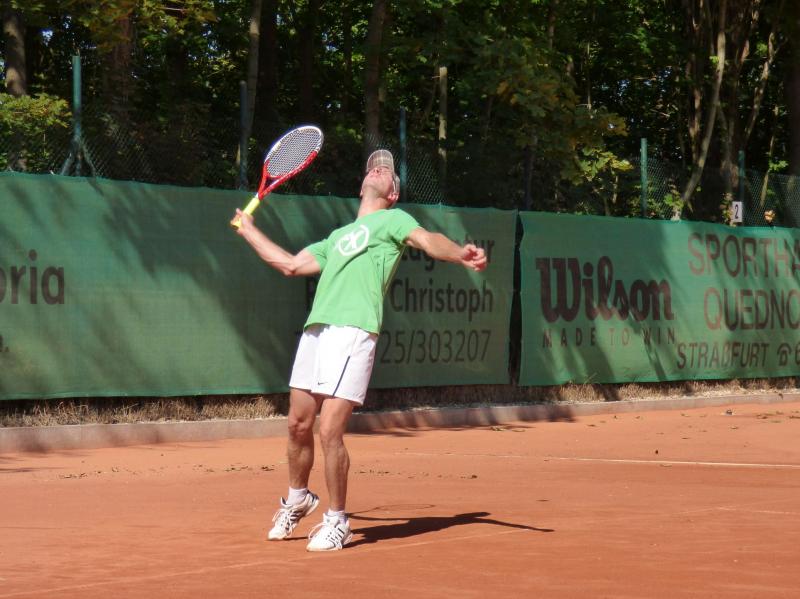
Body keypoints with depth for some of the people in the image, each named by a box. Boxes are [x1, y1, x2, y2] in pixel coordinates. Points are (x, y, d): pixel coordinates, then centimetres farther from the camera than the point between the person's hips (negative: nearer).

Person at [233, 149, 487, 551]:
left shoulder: (392, 220, 11)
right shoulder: (337, 237, 30)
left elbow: (428, 241, -7)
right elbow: (291, 265, 36)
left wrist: (462, 255, -28)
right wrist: (249, 231, 43)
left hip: (352, 333, -7)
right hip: (315, 332, 7)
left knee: (329, 431, -11)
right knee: (298, 425, 12)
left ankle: (336, 521, 2)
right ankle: (297, 499, 35)